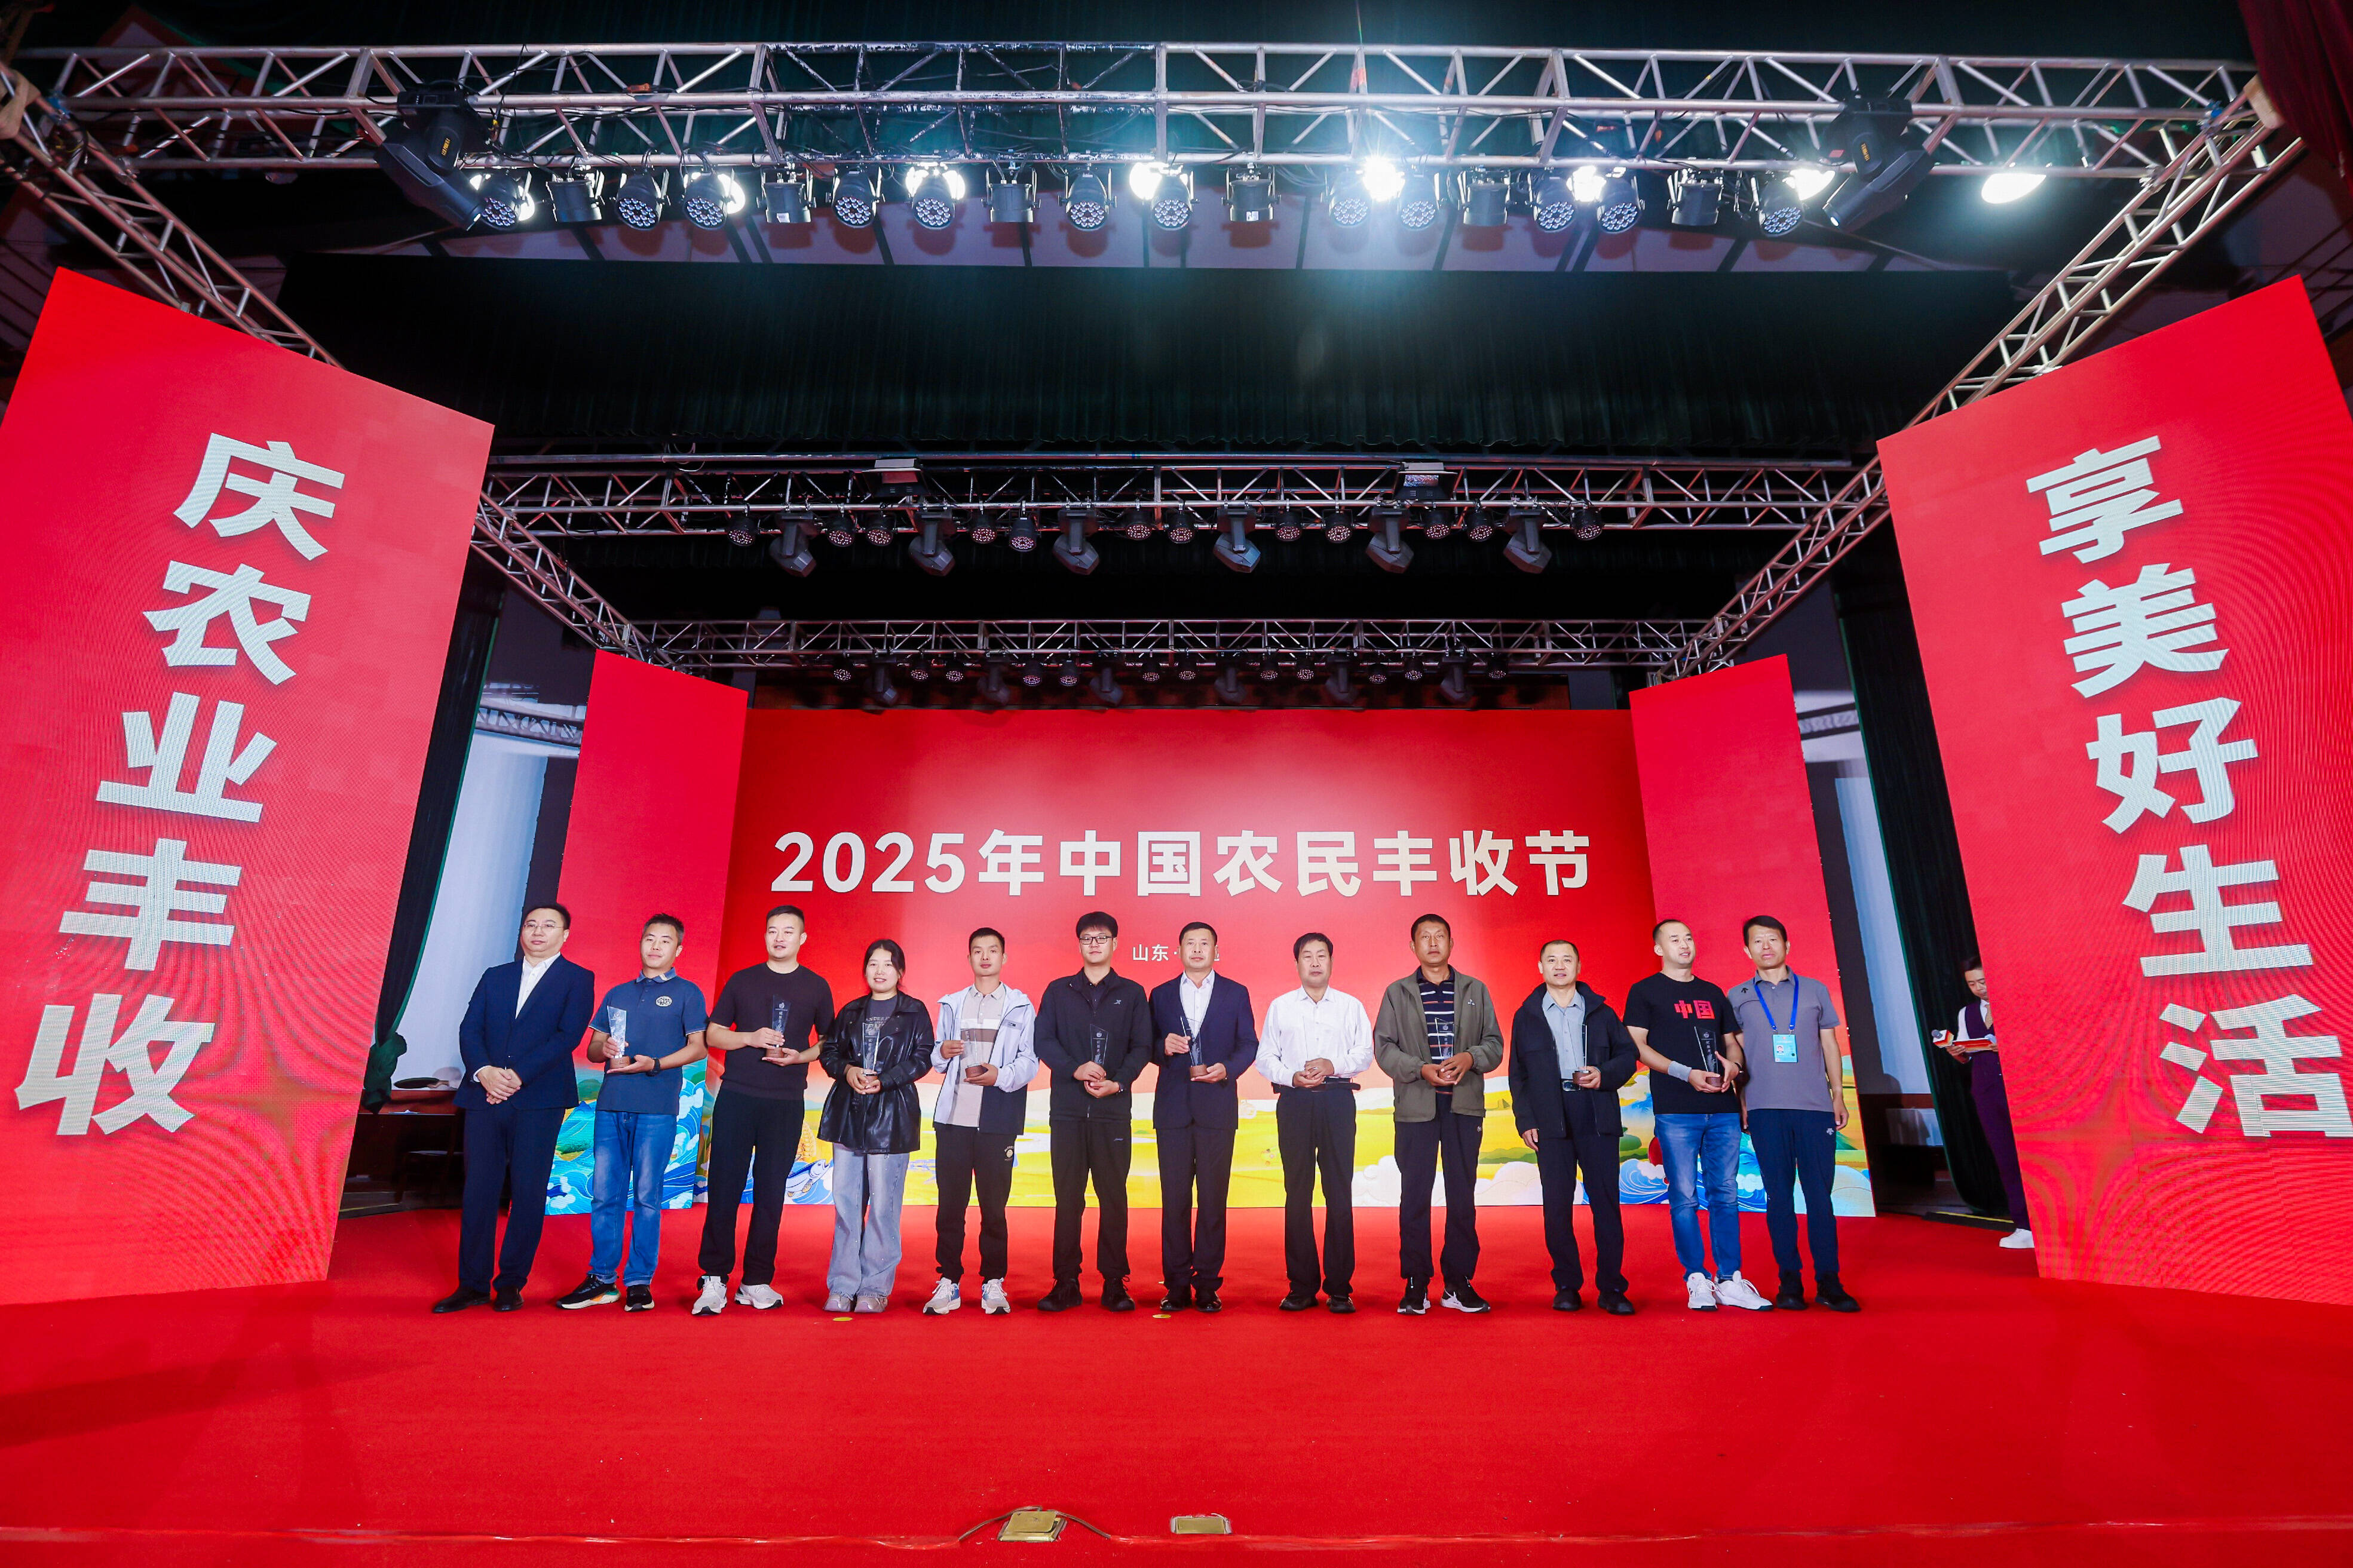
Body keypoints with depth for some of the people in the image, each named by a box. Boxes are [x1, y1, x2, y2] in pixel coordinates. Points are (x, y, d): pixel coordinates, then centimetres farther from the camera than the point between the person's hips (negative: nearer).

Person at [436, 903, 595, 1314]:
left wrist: (518, 1076, -14)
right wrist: (484, 1072, -11)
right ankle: (472, 1284, 15)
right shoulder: (494, 976, 17)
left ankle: (511, 1283, 12)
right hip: (484, 1096, 4)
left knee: (528, 1194, 0)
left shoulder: (577, 979, 4)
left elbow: (568, 1036, -7)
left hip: (540, 1100, -3)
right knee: (479, 1191, 5)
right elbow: (469, 1029, 7)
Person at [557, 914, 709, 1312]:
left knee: (646, 1197, 0)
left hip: (657, 1108, -4)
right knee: (604, 1194, 5)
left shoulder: (687, 993, 6)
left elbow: (697, 1048, 0)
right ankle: (601, 1279, 16)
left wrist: (654, 1064, -14)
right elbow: (592, 1048, 19)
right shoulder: (618, 994, 19)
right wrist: (605, 1048, -4)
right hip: (611, 1104, 4)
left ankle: (640, 1282, 8)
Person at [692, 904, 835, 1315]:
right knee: (724, 1187, -1)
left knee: (770, 1191, 4)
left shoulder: (816, 987, 8)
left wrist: (800, 1056, -6)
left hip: (786, 1103, 0)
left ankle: (757, 1281, 13)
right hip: (736, 1097, 0)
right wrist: (751, 1038, -9)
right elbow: (712, 1035, 9)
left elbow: (829, 1041, 14)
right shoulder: (742, 981, 8)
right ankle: (714, 1278, 8)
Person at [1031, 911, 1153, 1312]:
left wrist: (1118, 1083, -12)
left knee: (1113, 1196, 2)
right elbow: (1044, 1041, 2)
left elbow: (1141, 1047, 3)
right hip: (1067, 1108, 1)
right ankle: (1066, 1282, 11)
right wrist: (1075, 1069, -14)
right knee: (1068, 1196, 3)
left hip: (1113, 1109, -1)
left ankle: (1114, 1282, 11)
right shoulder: (1059, 991, 12)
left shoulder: (1132, 993, 10)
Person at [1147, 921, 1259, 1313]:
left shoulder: (1235, 994, 9)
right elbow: (1149, 1047, 11)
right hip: (1172, 1108, 1)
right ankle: (1177, 1285, 12)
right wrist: (1163, 1047, -10)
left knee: (1213, 1198, 1)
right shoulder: (1161, 995, 11)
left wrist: (1228, 1068, -11)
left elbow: (1249, 1044, 6)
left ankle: (1207, 1284, 11)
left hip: (1217, 1107, -1)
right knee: (1174, 1198, 3)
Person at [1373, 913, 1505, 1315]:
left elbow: (1495, 1043, 8)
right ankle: (1416, 1284, 10)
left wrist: (1471, 1057, -13)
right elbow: (1384, 1046, 1)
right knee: (1414, 1195, 1)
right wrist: (1421, 1069, -14)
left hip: (1464, 1105, 1)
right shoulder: (1398, 993, 8)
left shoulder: (1476, 991, 12)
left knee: (1462, 1194, 5)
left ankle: (1459, 1282, 15)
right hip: (1416, 1105, -1)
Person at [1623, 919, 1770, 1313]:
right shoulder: (1645, 991, 4)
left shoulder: (1713, 994, 19)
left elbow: (1732, 1040, 21)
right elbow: (1638, 1047, -3)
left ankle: (1729, 1281, 12)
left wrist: (1733, 1063, -3)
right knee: (1684, 1198, -2)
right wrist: (1687, 1073, -13)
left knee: (1726, 1195, 5)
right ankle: (1697, 1280, 6)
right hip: (1676, 1110, -4)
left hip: (1723, 1108, 4)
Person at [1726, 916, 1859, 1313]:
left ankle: (1828, 1281, 7)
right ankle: (1789, 1280, 9)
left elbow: (1830, 1045, 14)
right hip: (1766, 1109, 0)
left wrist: (1839, 1096, 8)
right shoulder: (1738, 997, 9)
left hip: (1816, 1106, 1)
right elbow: (1735, 1051, 11)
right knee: (1779, 1195, 2)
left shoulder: (1816, 990, 12)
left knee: (1819, 1194, 0)